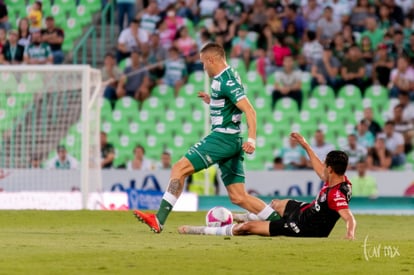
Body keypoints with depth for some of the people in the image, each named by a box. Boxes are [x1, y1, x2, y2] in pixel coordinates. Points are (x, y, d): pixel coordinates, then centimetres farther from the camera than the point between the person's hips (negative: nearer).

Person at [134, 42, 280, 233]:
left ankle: (159, 220, -17)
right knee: (238, 197, 8)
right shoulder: (226, 78, 17)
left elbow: (249, 110, -21)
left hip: (222, 137, -10)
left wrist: (251, 140, -31)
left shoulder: (226, 81, -12)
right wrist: (211, 101, 24)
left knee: (180, 169, -11)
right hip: (232, 141, 10)